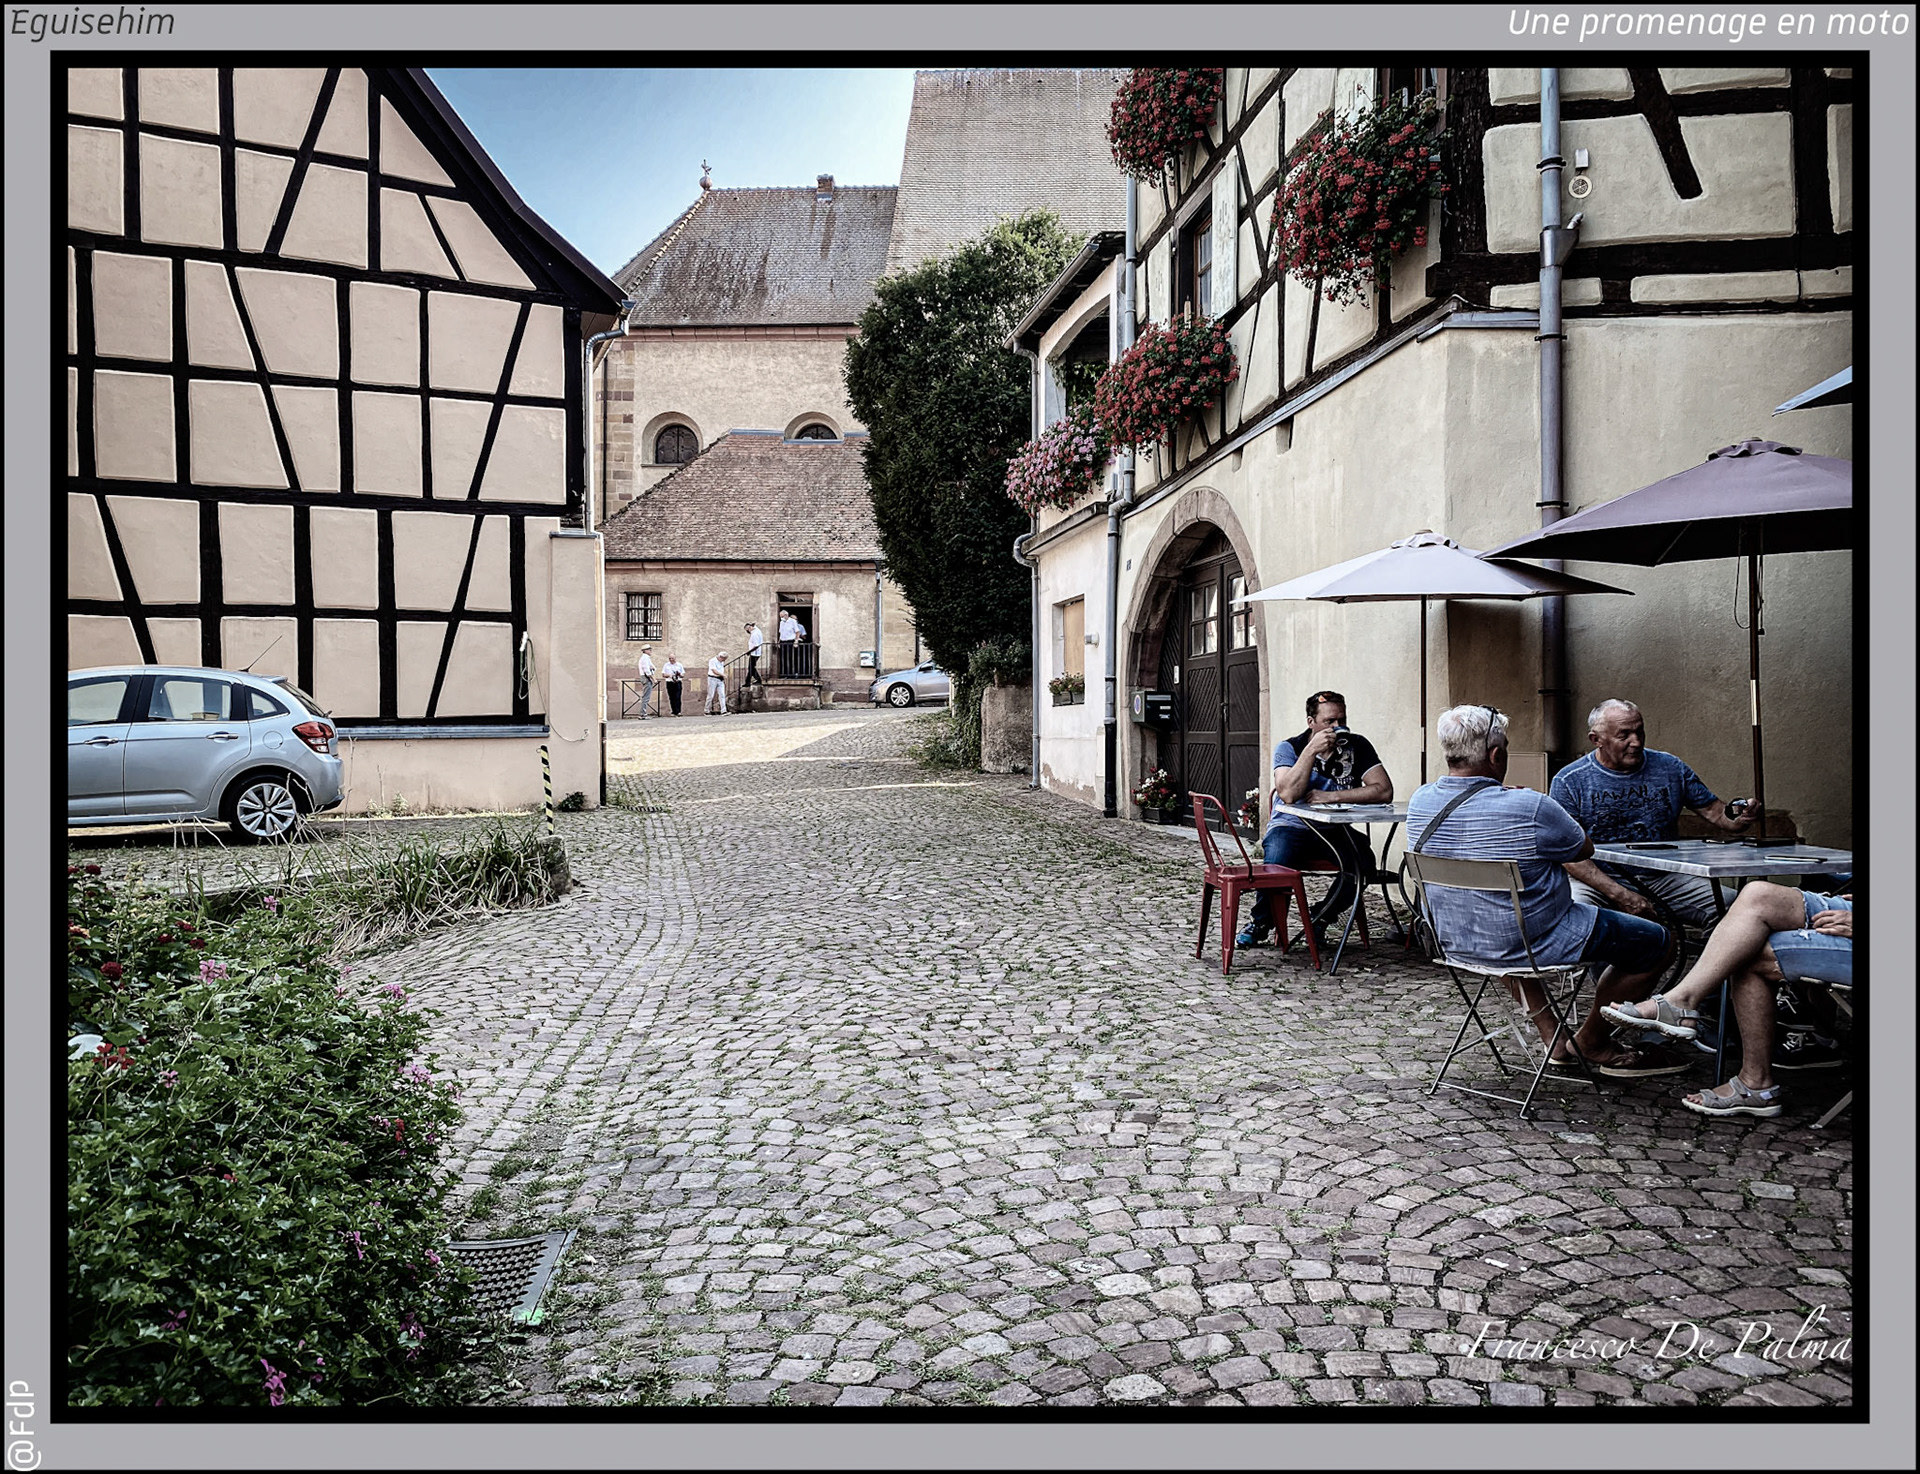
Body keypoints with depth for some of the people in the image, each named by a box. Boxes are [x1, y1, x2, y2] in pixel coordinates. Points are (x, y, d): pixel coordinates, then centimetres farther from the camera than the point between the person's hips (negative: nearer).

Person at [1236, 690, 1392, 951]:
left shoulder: (1357, 746, -1)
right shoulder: (1289, 748, -6)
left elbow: (1384, 791, -12)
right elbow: (1288, 794, -23)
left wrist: (1331, 796, -18)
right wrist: (1311, 750, -27)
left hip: (1333, 831, 3)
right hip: (1291, 827, -2)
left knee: (1363, 859, -27)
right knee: (1277, 861, -33)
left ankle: (1319, 918, -1)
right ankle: (1259, 922, -3)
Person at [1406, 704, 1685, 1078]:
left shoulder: (1419, 803, -8)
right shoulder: (1529, 808, -25)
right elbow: (1584, 849, -4)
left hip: (1453, 943, 7)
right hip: (1532, 944, -6)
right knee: (1657, 941, 12)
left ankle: (1552, 1036, 39)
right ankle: (1589, 1041, 27)